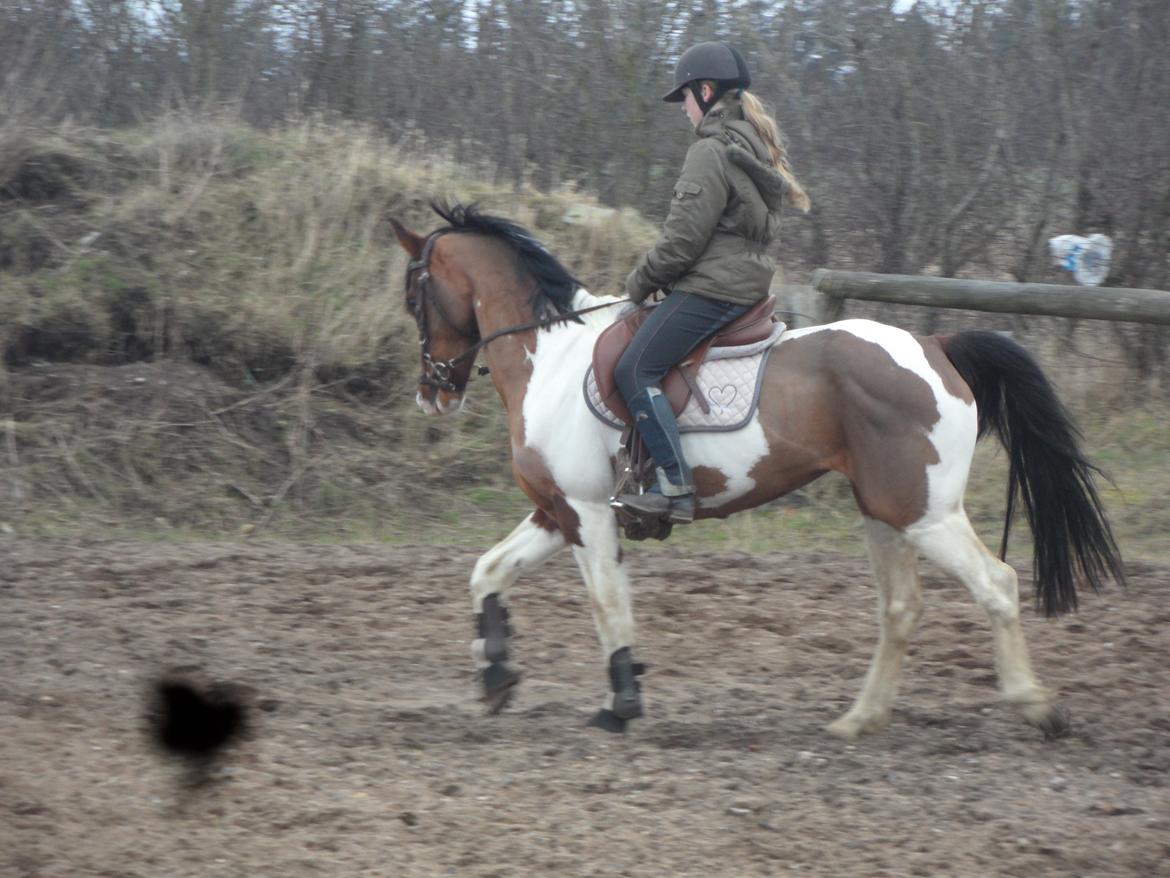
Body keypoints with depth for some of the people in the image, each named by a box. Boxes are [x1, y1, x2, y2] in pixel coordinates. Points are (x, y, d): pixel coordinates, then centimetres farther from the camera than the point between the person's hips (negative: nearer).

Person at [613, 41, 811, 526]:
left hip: (710, 289, -11)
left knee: (636, 370, -15)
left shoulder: (711, 152, -14)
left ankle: (676, 489, -23)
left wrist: (641, 280, -2)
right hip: (746, 281, 11)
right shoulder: (756, 149, 18)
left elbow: (684, 236, -18)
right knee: (642, 367, 19)